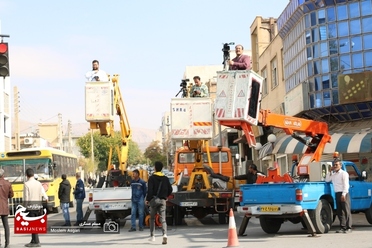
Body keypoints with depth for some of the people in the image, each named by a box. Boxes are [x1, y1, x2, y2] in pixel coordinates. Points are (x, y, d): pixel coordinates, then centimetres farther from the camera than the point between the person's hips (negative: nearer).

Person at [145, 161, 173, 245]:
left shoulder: (152, 178, -6)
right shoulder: (165, 178, 7)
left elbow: (150, 190, -13)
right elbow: (170, 190, 9)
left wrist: (147, 199, -2)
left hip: (154, 199, -2)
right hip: (162, 200, 2)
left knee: (152, 218, 14)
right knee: (163, 218, -4)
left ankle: (152, 236, 18)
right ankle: (164, 234, -25)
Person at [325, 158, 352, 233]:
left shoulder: (344, 173, -2)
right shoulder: (333, 174, 19)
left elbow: (346, 185, -9)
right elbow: (327, 180, 17)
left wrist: (343, 194, -18)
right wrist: (330, 171, 11)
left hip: (344, 194, -7)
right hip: (337, 194, 7)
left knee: (346, 211, -6)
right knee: (339, 212, 5)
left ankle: (348, 228, -5)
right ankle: (342, 227, 8)